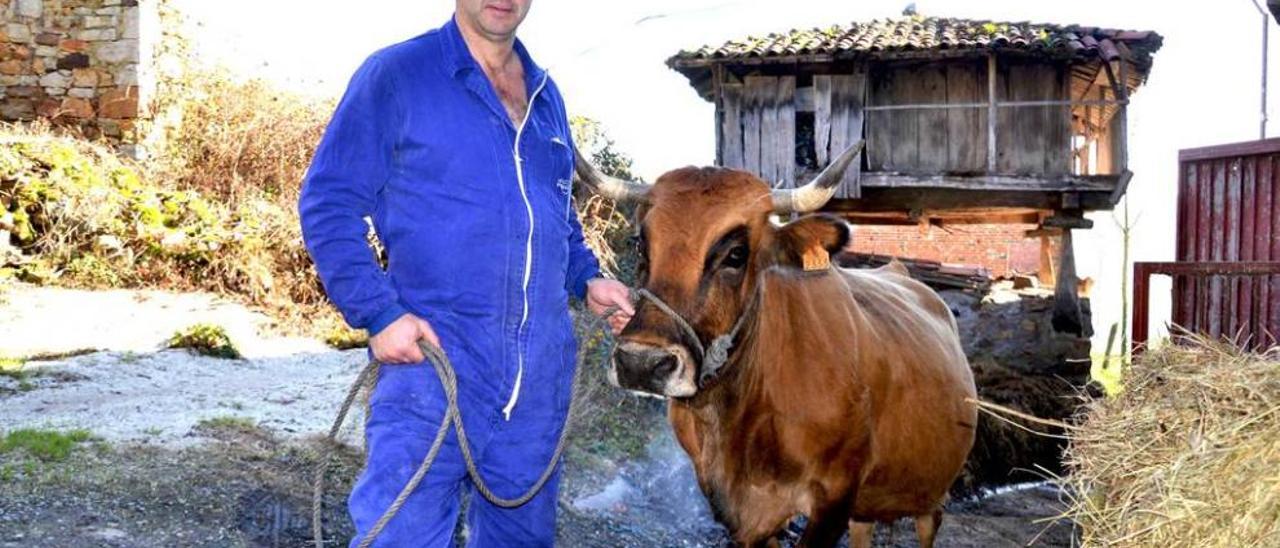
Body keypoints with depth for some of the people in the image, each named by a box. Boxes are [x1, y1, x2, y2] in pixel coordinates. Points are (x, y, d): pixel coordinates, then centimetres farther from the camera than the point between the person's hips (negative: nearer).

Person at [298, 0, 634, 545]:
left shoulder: (546, 95, 17)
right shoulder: (394, 75, -3)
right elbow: (327, 204, -6)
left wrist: (587, 278, 10)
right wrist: (378, 313, -17)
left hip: (541, 378, 6)